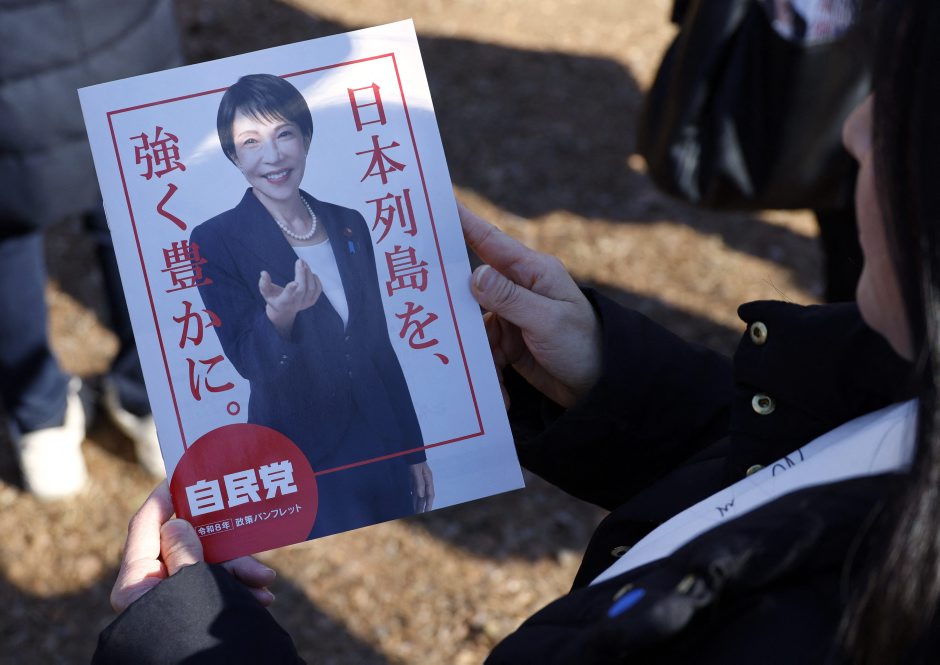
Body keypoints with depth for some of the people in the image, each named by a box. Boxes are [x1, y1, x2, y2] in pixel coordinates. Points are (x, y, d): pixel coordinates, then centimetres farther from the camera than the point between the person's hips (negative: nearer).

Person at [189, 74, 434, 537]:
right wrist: (278, 317, -33)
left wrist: (413, 448, 12)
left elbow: (379, 346, 10)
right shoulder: (216, 241, -9)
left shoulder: (348, 225, 5)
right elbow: (248, 361, -12)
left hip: (381, 446, 5)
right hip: (302, 463, -5)